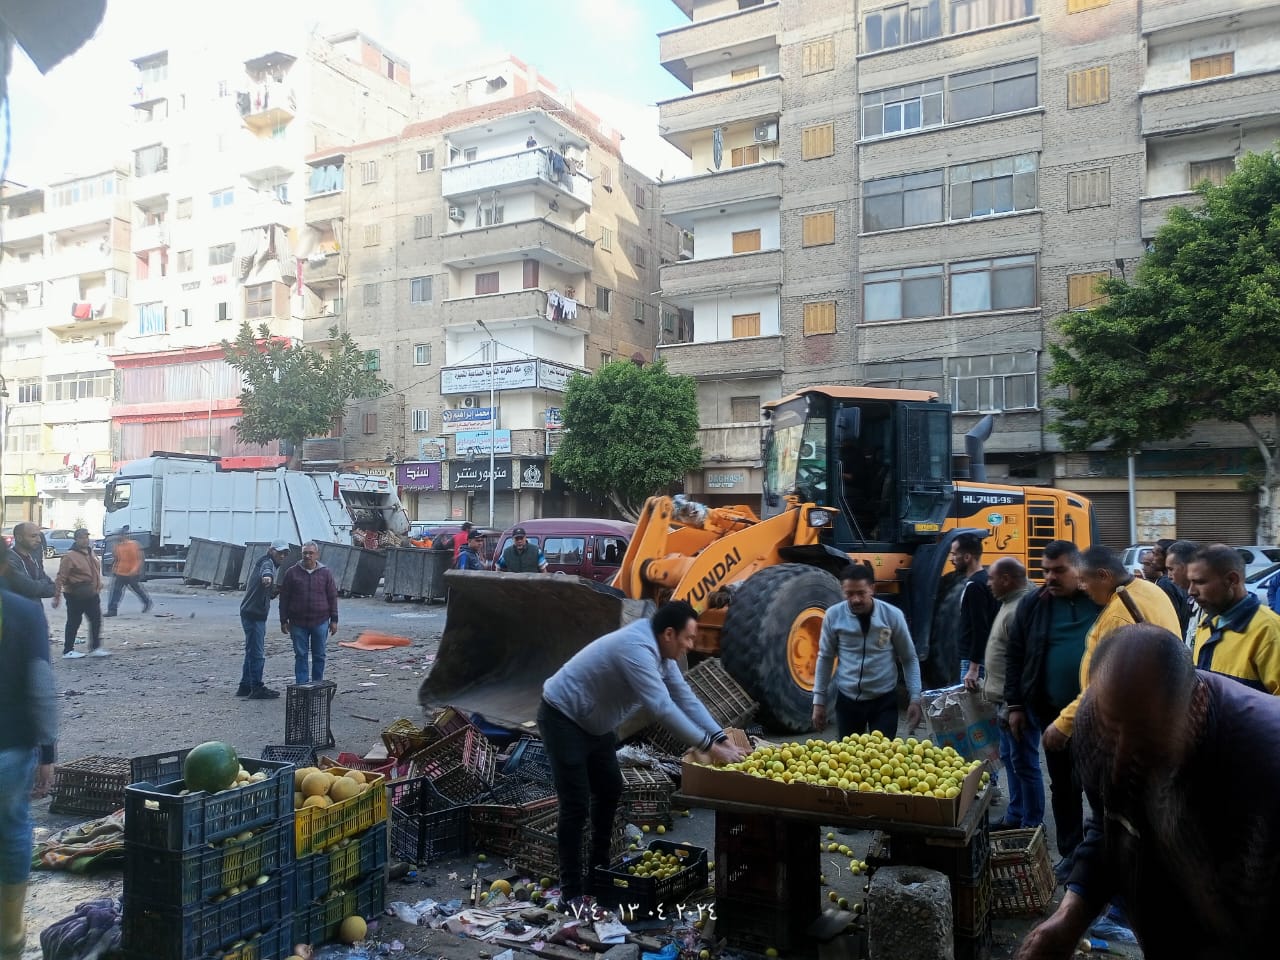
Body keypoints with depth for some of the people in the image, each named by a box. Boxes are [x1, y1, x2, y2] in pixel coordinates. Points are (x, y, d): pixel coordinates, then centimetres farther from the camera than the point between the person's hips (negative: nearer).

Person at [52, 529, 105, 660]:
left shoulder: (90, 553, 10)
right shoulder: (70, 556, -15)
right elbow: (61, 577, -16)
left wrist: (98, 586, 18)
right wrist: (57, 596, -18)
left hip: (91, 595, 8)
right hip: (76, 596, -7)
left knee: (96, 620, 8)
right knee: (74, 622, 2)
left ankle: (95, 648, 15)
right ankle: (68, 651, 12)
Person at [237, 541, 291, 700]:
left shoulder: (275, 565, 18)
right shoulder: (267, 562, -12)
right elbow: (266, 568, -41)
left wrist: (275, 590, 12)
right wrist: (267, 575, -61)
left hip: (256, 614, 11)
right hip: (253, 614, -11)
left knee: (252, 652, 18)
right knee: (257, 653, -6)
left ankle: (245, 686, 27)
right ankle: (257, 689, -1)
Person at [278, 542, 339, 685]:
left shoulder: (326, 573, 3)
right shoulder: (292, 572, 1)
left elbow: (332, 597, 5)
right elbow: (284, 598, 4)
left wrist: (334, 620, 1)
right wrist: (284, 621, 0)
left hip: (320, 622, 0)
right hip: (298, 623, 0)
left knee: (319, 656, 7)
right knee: (300, 655, 3)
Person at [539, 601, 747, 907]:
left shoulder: (660, 651, -2)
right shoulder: (636, 649, -32)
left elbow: (685, 698, -1)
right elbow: (662, 708, -36)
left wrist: (721, 738, -10)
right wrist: (708, 746, -32)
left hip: (594, 723, 10)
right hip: (563, 719, -10)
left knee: (609, 790, 17)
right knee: (576, 804, -8)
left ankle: (598, 868, 32)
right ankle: (572, 890, 2)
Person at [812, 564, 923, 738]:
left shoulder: (892, 615, -11)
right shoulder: (833, 615, -9)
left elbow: (909, 659, -1)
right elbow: (825, 658, 1)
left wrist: (915, 698, -5)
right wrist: (819, 700, 2)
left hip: (884, 699, -1)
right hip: (847, 699, 1)